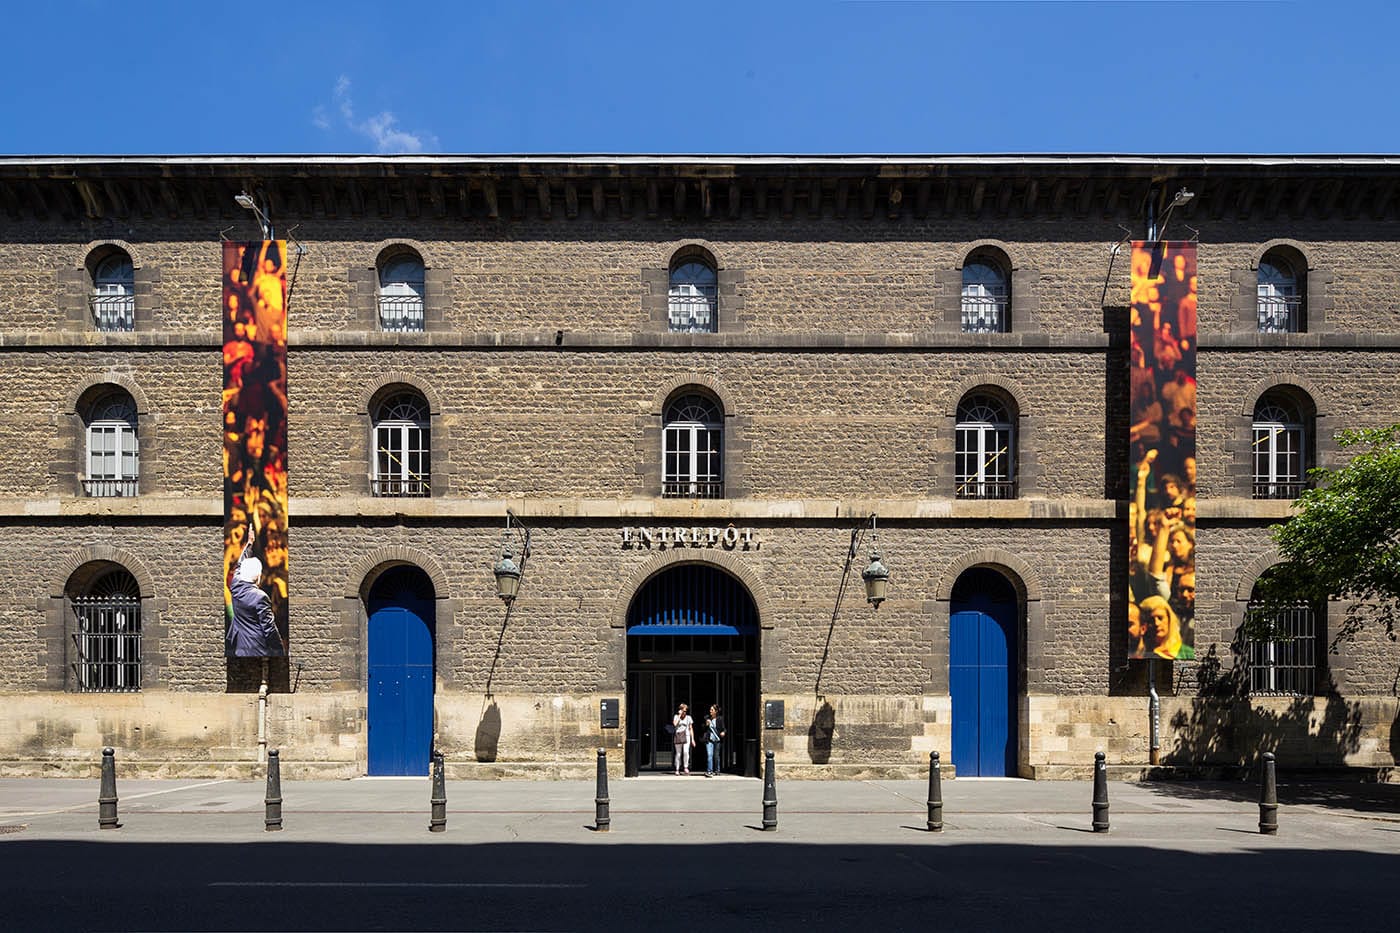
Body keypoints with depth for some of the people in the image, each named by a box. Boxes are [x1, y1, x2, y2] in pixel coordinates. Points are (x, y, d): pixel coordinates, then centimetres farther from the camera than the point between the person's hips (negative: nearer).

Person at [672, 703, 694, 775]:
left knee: (686, 751, -20)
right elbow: (675, 724, -12)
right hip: (677, 737, 0)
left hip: (686, 737, 0)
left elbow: (691, 728, 12)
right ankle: (677, 769, 8)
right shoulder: (676, 716, 8)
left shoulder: (688, 717, 10)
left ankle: (686, 767, -13)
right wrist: (679, 715, -7)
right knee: (678, 754, 1)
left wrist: (692, 739, 7)